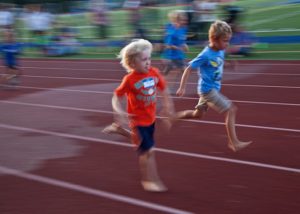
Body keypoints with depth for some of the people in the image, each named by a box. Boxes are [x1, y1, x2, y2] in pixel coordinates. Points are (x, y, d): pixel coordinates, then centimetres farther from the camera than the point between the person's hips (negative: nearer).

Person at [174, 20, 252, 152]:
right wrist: (182, 88, -20)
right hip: (207, 90, -9)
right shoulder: (205, 55, -22)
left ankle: (173, 117, 36)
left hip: (214, 89, 9)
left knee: (197, 115, 21)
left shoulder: (221, 51, 0)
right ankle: (234, 142, -9)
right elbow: (189, 69, -18)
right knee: (230, 110, -13)